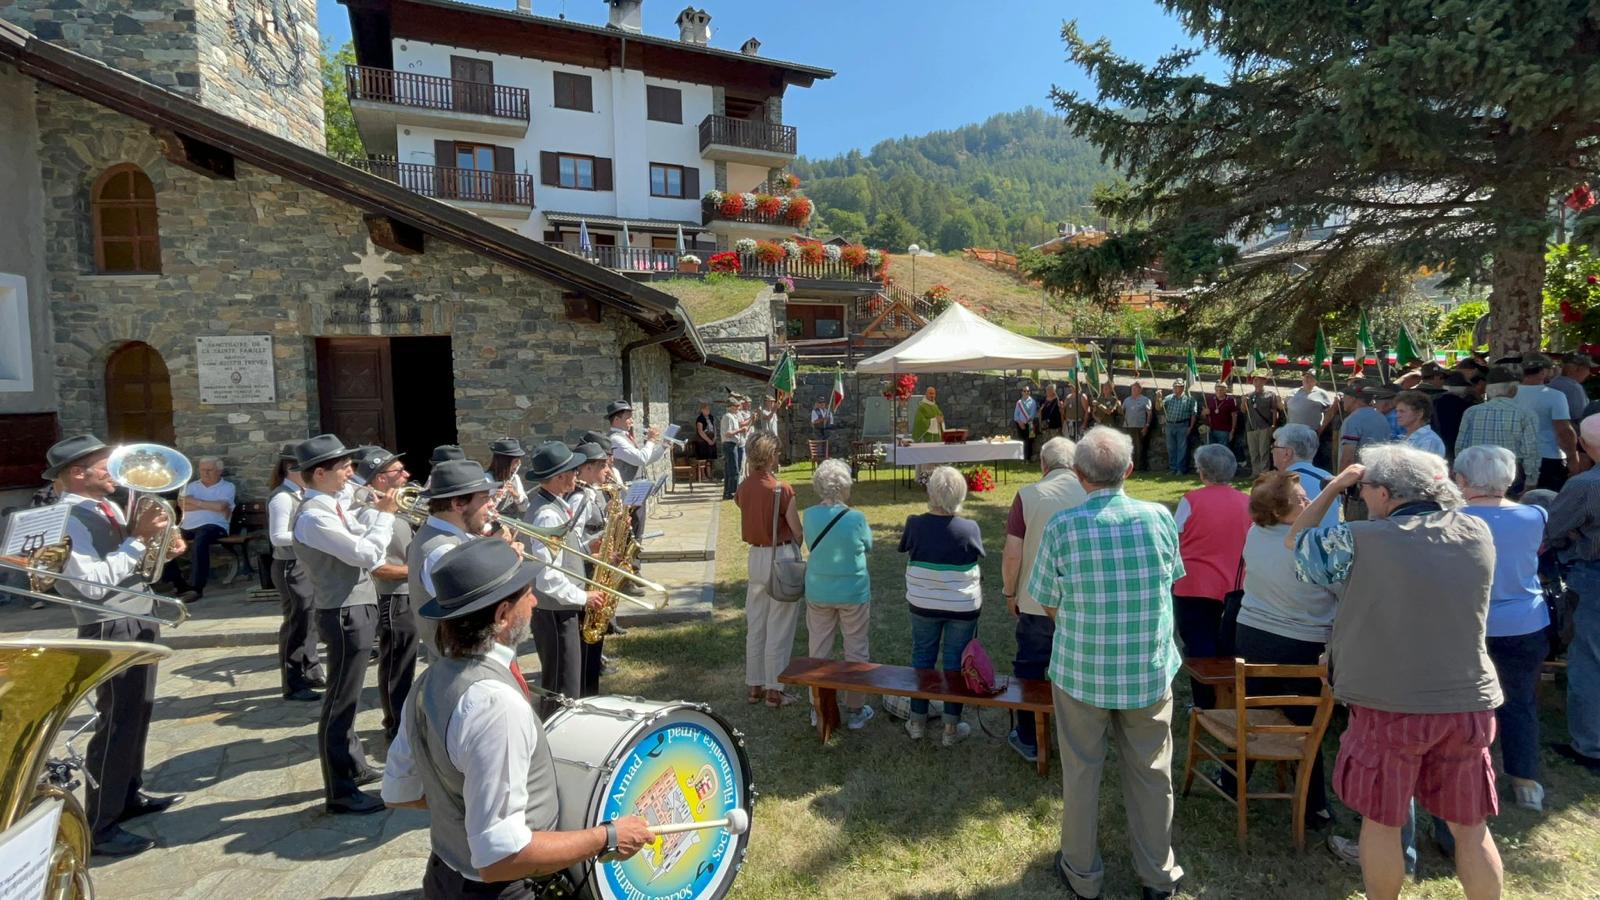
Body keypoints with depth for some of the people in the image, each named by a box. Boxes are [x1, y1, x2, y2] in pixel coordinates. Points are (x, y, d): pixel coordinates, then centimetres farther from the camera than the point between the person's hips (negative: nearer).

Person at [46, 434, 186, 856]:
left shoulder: (107, 507, 10)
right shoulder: (68, 516, -17)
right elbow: (94, 582, -25)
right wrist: (139, 539, -25)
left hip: (140, 623, 9)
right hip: (112, 630, -9)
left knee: (138, 715, 19)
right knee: (117, 723, -4)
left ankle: (130, 795, 34)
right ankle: (99, 827, 5)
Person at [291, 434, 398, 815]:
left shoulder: (333, 506, 8)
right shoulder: (313, 516, -22)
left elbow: (360, 539, 15)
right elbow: (367, 554, -25)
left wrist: (378, 512, 0)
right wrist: (386, 514, -14)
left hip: (356, 608, 10)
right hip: (345, 614, -10)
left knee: (347, 697, 22)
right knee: (340, 703, 0)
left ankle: (354, 766, 37)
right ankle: (339, 791, 11)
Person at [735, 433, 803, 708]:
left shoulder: (743, 488, 0)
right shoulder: (782, 489, -17)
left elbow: (752, 520, 6)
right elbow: (798, 532, -10)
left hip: (755, 557, 6)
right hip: (782, 558, -6)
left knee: (754, 626, 16)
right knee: (779, 630, 6)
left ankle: (754, 685, 27)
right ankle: (774, 690, 15)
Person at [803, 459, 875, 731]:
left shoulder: (810, 515, -11)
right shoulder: (856, 518, -19)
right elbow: (868, 547, -1)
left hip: (818, 594, 3)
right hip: (853, 594, -3)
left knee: (818, 650, 16)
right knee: (856, 650, 12)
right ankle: (856, 710, 23)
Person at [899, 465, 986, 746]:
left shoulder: (915, 524, -15)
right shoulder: (969, 528, -19)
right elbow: (977, 556, -1)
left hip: (923, 604, 2)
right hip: (963, 606, -1)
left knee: (922, 657, 17)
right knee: (955, 662, 11)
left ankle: (917, 721, 28)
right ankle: (951, 728, 23)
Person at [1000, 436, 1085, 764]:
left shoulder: (1028, 495, -12)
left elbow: (1012, 555, -12)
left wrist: (1010, 592, 4)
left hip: (1037, 602, -2)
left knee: (1029, 669, 15)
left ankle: (1028, 740, 27)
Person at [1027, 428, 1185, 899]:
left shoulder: (1061, 527, -17)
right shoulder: (1160, 518, -10)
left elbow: (1048, 605, -7)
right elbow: (1168, 583, 6)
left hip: (1081, 671, -2)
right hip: (1151, 671, 2)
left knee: (1081, 772, 15)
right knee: (1151, 772, 19)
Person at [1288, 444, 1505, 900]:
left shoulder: (1360, 541, -15)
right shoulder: (1478, 533, -2)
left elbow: (1296, 540, 1)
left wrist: (1334, 487, 8)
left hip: (1389, 707, -4)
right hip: (1471, 704, 4)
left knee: (1381, 823, 13)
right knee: (1471, 829, 18)